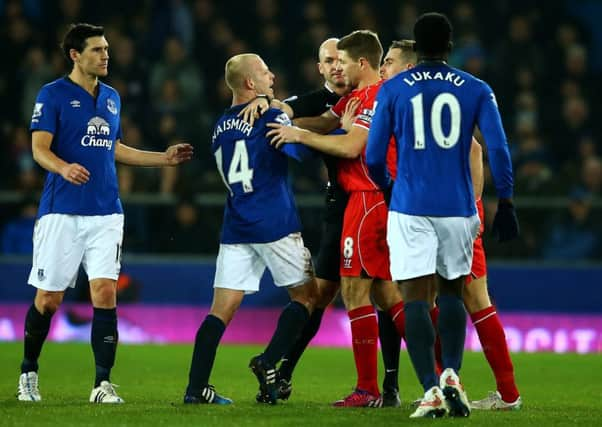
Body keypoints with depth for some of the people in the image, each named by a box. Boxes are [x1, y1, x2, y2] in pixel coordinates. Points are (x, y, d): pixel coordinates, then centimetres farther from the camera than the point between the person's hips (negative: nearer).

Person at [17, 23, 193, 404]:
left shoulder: (112, 98, 15)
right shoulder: (53, 95, -3)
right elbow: (40, 148, -11)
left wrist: (164, 158, 24)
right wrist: (63, 168, -32)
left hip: (106, 213, 4)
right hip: (62, 211, -4)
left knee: (105, 293, -9)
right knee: (48, 299, 2)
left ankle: (103, 384, -9)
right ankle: (28, 375, 22)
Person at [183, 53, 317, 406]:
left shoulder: (222, 125, 15)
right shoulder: (270, 115, -6)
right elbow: (304, 151, -11)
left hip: (235, 228, 6)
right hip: (275, 224, -6)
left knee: (222, 309, 2)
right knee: (307, 295, 10)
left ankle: (196, 387, -7)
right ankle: (269, 363, -6)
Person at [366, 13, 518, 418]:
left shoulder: (392, 90, 3)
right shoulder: (476, 90, 5)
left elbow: (374, 158, 4)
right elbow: (498, 150, -3)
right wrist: (505, 203, 4)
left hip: (410, 209, -1)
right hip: (457, 209, 2)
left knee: (416, 300, -2)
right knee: (451, 294, 18)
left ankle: (431, 390, -13)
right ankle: (452, 374, 0)